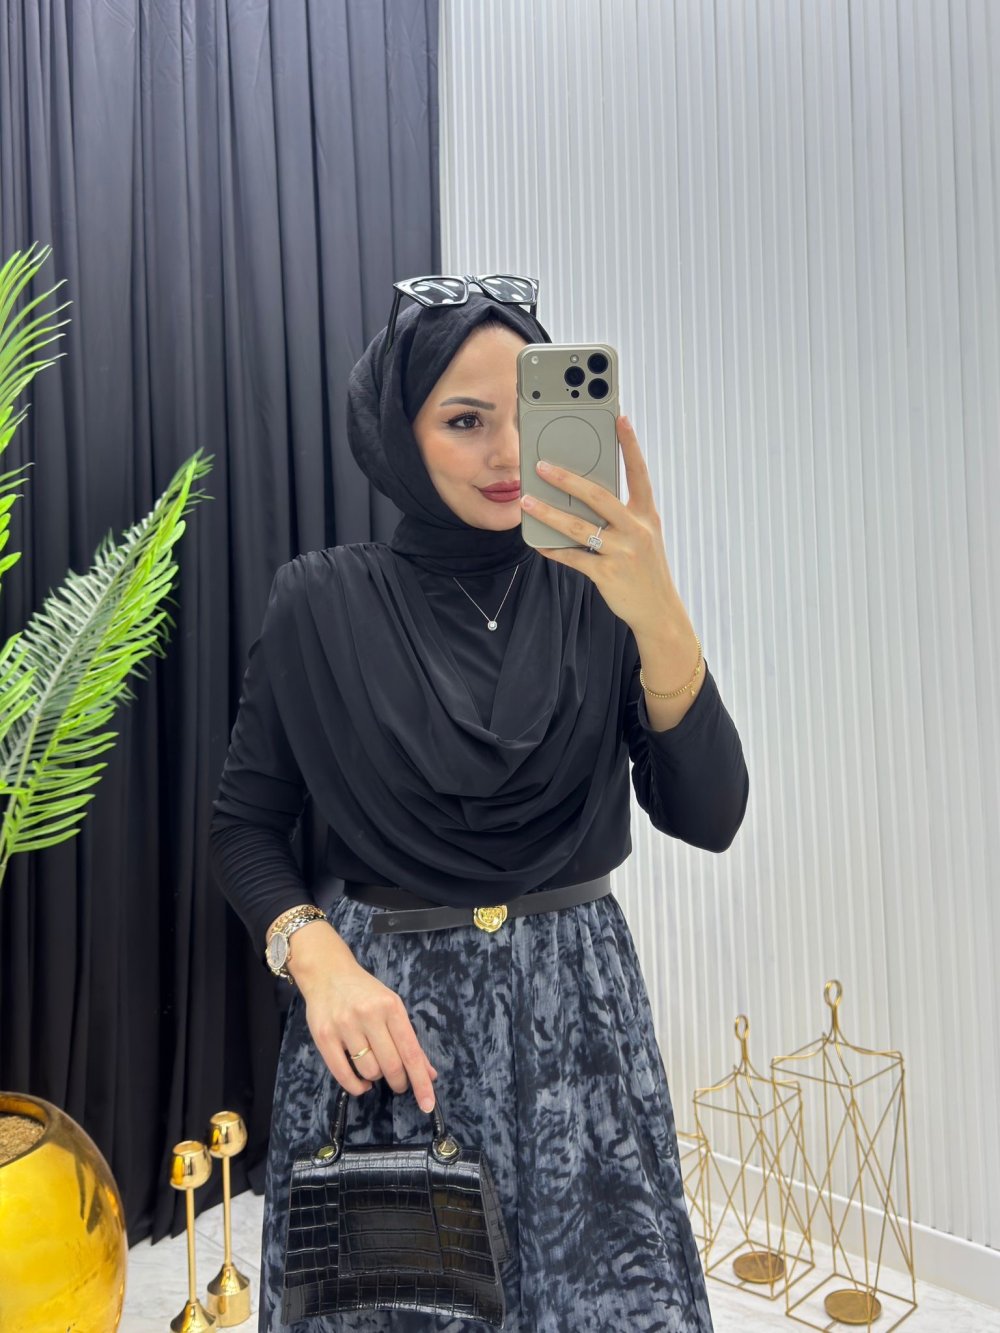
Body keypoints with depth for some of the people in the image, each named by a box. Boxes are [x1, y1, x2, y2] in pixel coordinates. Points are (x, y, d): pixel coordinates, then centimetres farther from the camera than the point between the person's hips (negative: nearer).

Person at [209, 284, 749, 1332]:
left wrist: (659, 618, -24)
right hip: (381, 1009, -1)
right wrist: (319, 961, -16)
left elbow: (708, 815, -10)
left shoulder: (594, 594, -2)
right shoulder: (320, 602, -4)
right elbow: (244, 825, 2)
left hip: (574, 1008, 2)